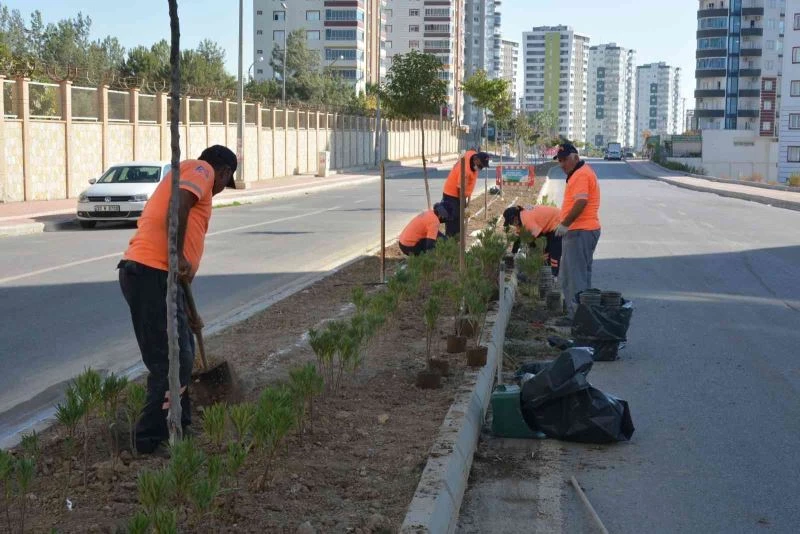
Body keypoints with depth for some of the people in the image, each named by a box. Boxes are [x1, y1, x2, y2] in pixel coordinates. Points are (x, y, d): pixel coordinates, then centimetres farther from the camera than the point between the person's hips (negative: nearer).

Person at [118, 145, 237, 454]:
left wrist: (188, 311, 35)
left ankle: (179, 428, 30)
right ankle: (151, 439, 1)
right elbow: (179, 203, -22)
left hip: (145, 272, 10)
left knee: (181, 355, 20)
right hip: (152, 274, -10)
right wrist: (179, 255, -21)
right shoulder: (201, 169, 3)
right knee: (173, 361, -5)